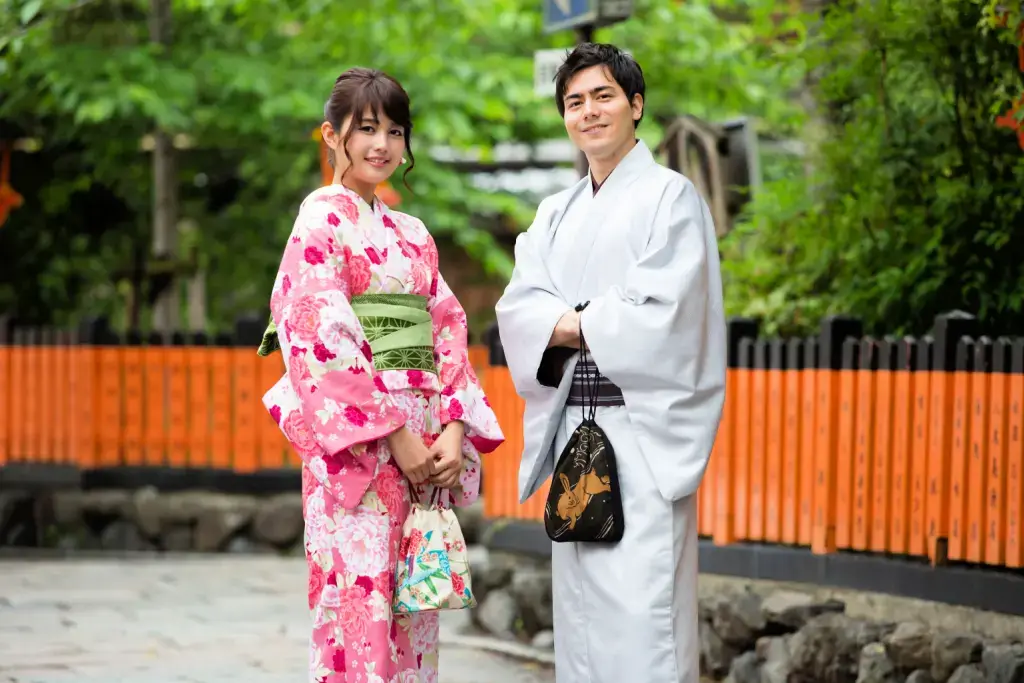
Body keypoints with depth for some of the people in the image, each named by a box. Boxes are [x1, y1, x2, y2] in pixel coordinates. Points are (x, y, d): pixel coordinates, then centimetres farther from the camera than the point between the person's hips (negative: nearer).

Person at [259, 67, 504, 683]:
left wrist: (453, 429, -2)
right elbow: (323, 336, -12)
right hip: (354, 440, -7)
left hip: (423, 442, 7)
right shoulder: (323, 218, -2)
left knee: (415, 606, 6)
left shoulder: (412, 234, 18)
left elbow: (449, 332, 14)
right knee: (359, 601, -9)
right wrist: (393, 434, -14)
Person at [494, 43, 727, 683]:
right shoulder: (558, 214, 17)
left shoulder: (670, 196, -2)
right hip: (571, 424, 7)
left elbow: (662, 317, -13)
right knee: (579, 608, 7)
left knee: (641, 616, -12)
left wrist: (570, 322, -3)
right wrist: (598, 323, -13)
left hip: (643, 431, -6)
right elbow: (518, 309, 5)